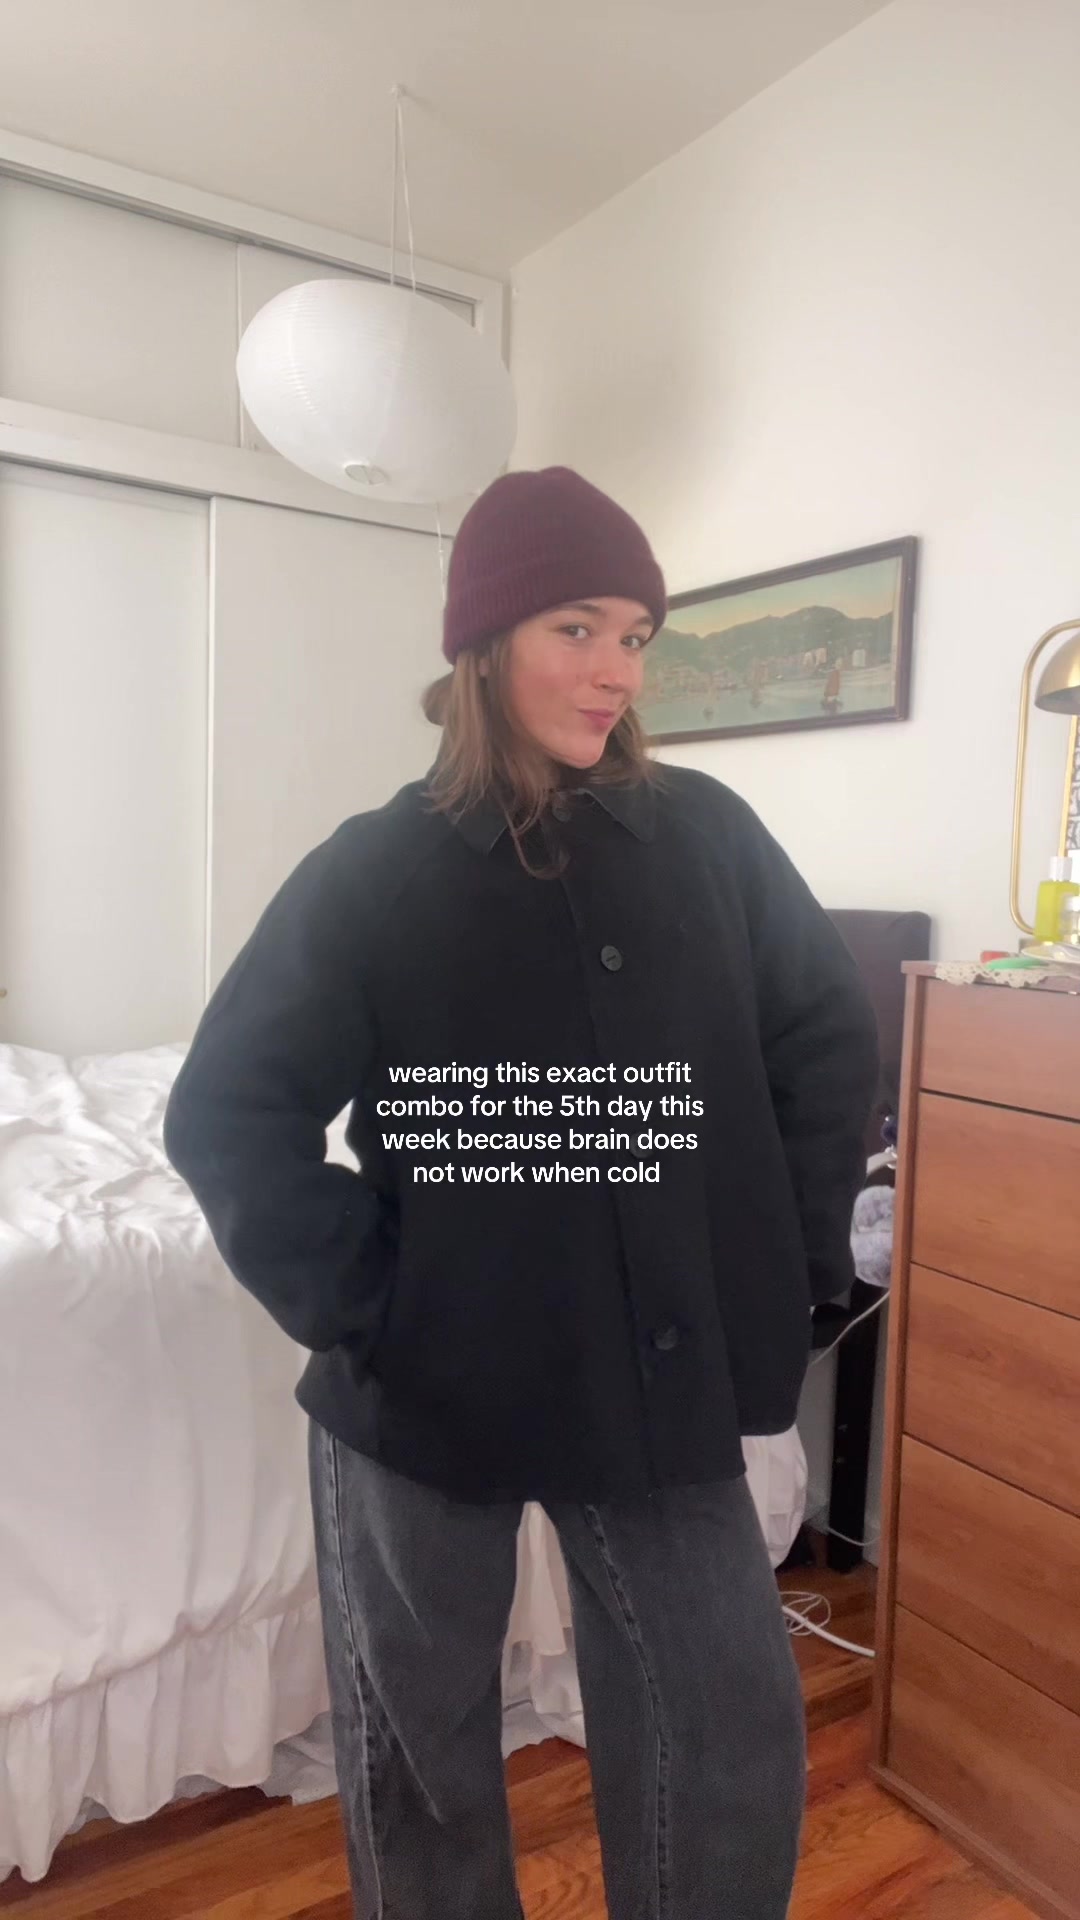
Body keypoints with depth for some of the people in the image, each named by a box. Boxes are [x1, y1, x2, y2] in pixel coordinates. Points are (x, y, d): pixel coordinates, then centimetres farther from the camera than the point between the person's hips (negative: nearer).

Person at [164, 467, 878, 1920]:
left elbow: (831, 1042, 5)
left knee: (735, 1744, 13)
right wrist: (354, 1304, -12)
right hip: (429, 1393, 0)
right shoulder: (375, 872, -8)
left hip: (667, 1379, 2)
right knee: (419, 1748, 20)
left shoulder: (707, 837, -4)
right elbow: (227, 1116, -7)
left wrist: (798, 1259, 2)